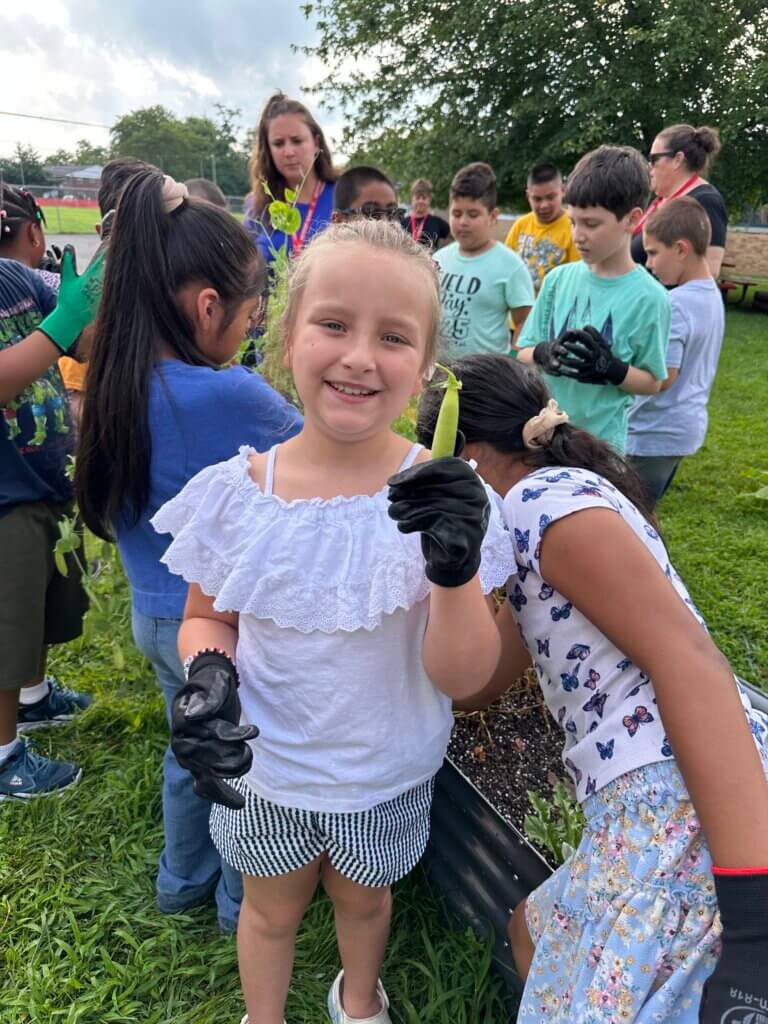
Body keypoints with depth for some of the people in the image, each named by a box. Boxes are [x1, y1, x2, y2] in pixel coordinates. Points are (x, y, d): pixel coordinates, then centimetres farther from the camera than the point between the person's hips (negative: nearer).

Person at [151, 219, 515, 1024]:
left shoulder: (438, 498, -21)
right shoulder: (238, 492, -18)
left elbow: (462, 678, -20)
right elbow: (205, 619, -2)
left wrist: (455, 569, -38)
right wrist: (207, 676, -24)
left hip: (389, 776, 0)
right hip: (263, 770, 0)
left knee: (363, 898, 28)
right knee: (273, 908, 26)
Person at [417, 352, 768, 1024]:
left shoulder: (542, 496, -10)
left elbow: (688, 658, -22)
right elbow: (475, 685, 20)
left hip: (695, 806, -10)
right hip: (657, 808, 10)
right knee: (536, 933, 25)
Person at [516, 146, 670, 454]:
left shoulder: (648, 297, -9)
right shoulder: (558, 278, 1)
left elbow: (652, 382, -3)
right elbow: (524, 355, 5)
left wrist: (611, 368, -22)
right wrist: (543, 354, -18)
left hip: (600, 443, -3)